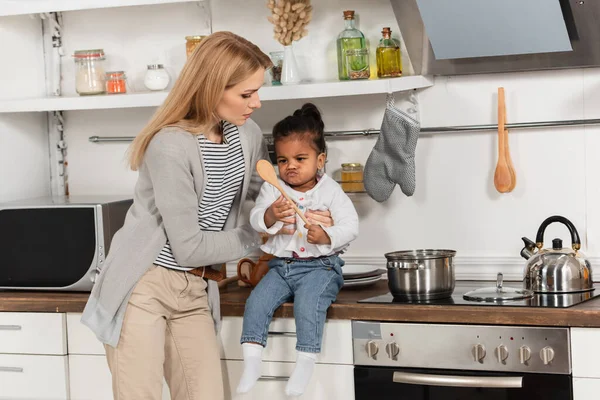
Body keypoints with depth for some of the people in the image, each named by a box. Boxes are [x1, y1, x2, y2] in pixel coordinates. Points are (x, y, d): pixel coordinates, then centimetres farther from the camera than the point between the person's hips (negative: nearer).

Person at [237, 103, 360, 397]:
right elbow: (255, 220, -7)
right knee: (256, 301, -15)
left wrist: (327, 237, -27)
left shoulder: (330, 190, -3)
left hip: (320, 265, -4)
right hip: (281, 265, 4)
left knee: (308, 303, -29)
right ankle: (251, 362, -8)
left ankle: (305, 363, -19)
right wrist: (270, 215, -29)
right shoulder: (272, 189, 4)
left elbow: (351, 226, -9)